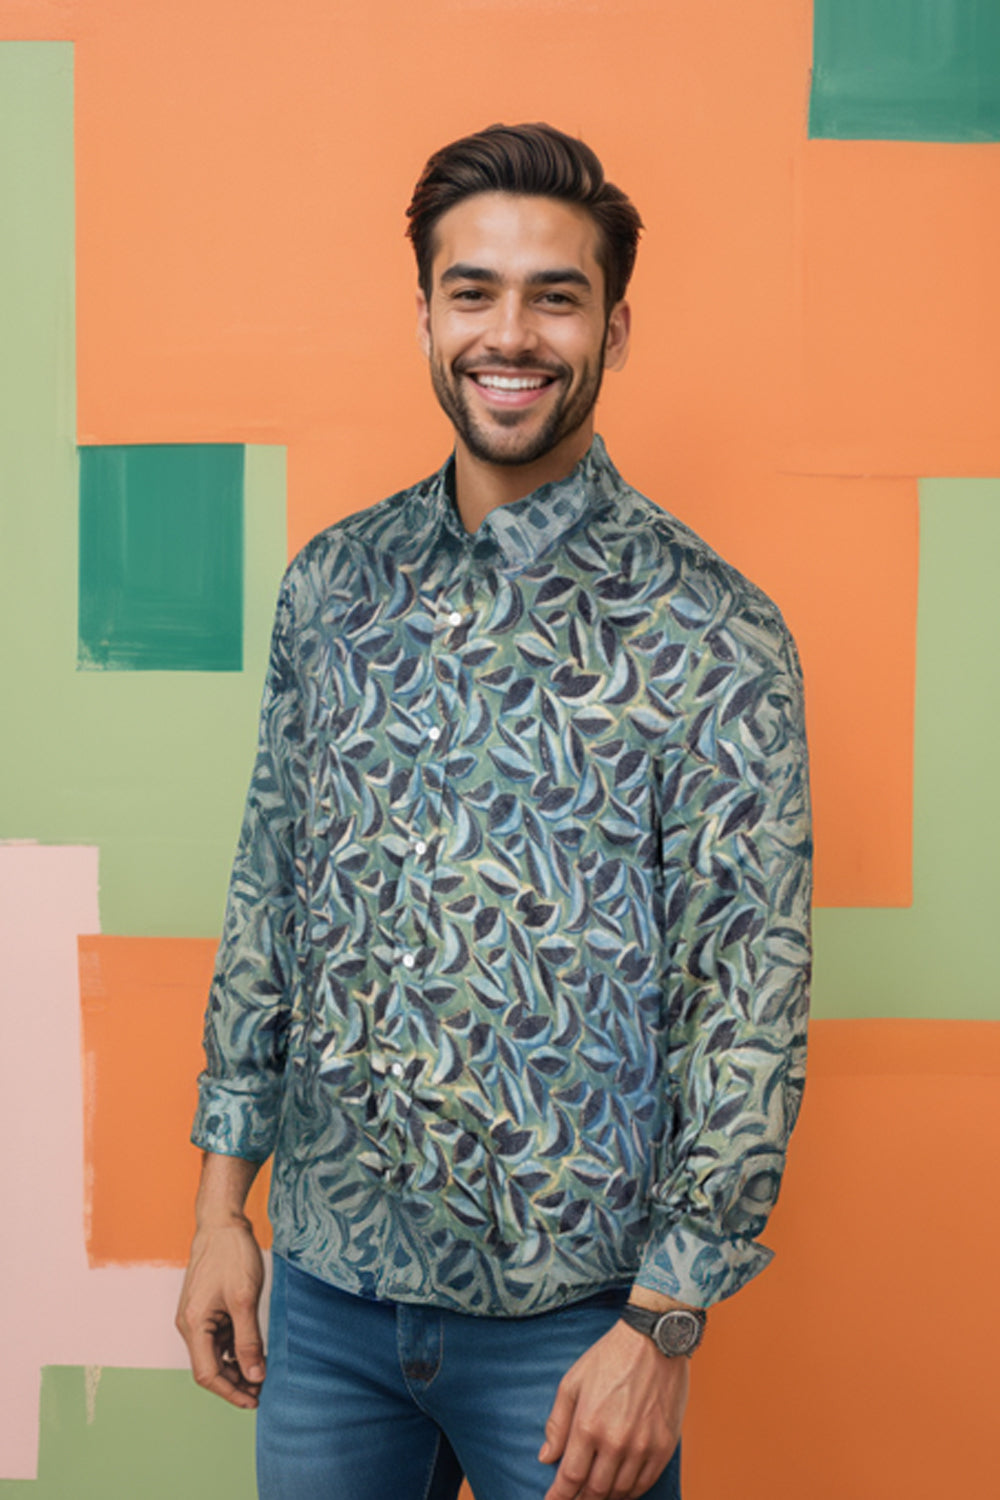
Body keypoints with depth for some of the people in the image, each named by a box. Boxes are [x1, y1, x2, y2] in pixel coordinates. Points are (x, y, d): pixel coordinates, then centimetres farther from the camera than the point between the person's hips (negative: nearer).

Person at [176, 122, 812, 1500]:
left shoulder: (712, 633, -12)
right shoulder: (332, 584, 2)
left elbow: (750, 1000, -12)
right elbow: (268, 896, 8)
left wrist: (666, 1327, -13)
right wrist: (224, 1194, 7)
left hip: (570, 1317, -4)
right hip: (324, 1288, 4)